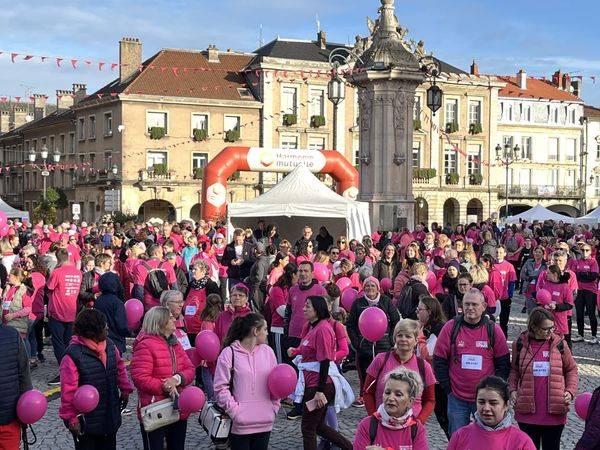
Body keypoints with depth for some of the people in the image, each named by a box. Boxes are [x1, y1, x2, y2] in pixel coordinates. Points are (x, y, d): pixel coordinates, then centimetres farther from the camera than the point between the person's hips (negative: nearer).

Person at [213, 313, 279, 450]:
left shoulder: (267, 351, 6)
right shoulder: (229, 353, -8)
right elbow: (221, 387, -9)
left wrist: (274, 407, 6)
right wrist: (235, 411, -14)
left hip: (265, 423, 5)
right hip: (239, 424, -4)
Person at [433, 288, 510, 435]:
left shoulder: (493, 330, -1)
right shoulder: (451, 327, -2)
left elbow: (503, 364, 4)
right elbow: (439, 361, 2)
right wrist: (448, 389, -2)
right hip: (457, 398, 0)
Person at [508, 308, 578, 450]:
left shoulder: (559, 344, 0)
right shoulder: (520, 344, -1)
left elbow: (571, 369, 10)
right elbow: (514, 369, 12)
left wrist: (570, 390, -2)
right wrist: (513, 389, -1)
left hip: (554, 413, 0)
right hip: (527, 412, 0)